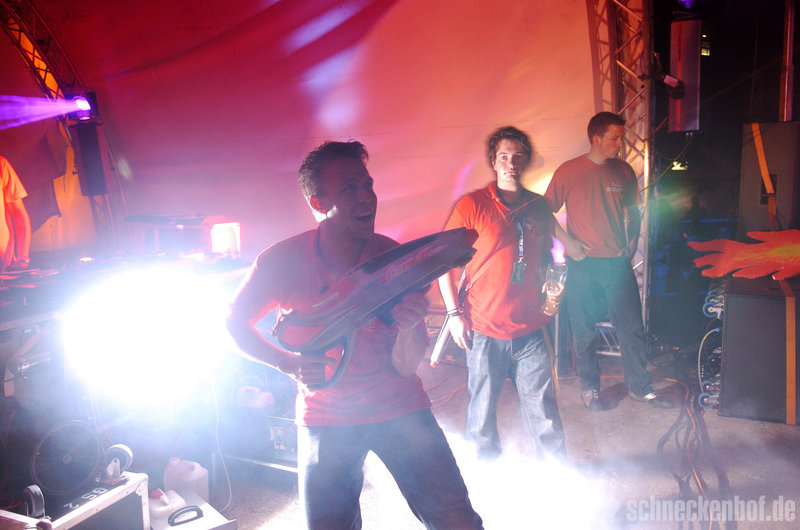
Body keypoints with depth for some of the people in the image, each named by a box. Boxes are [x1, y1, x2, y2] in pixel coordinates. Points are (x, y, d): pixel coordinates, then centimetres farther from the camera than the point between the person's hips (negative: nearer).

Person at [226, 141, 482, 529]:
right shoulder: (281, 261, -15)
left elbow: (405, 367, -14)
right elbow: (236, 322, 1)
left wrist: (408, 329, -36)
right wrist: (290, 364, -14)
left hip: (399, 409, 0)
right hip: (325, 418, 0)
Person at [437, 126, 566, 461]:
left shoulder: (539, 207, 9)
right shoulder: (471, 205, -5)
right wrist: (454, 313, -8)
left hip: (529, 329, 3)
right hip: (484, 329, -3)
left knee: (542, 406, 8)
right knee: (482, 408, 8)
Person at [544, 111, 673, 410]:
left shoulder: (623, 171, 8)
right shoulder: (568, 172, -4)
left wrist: (633, 239, 9)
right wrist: (567, 241, -8)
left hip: (618, 262, 3)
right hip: (583, 265, -3)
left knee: (632, 327, 7)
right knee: (584, 330, 6)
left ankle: (640, 387, 22)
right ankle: (589, 387, 24)